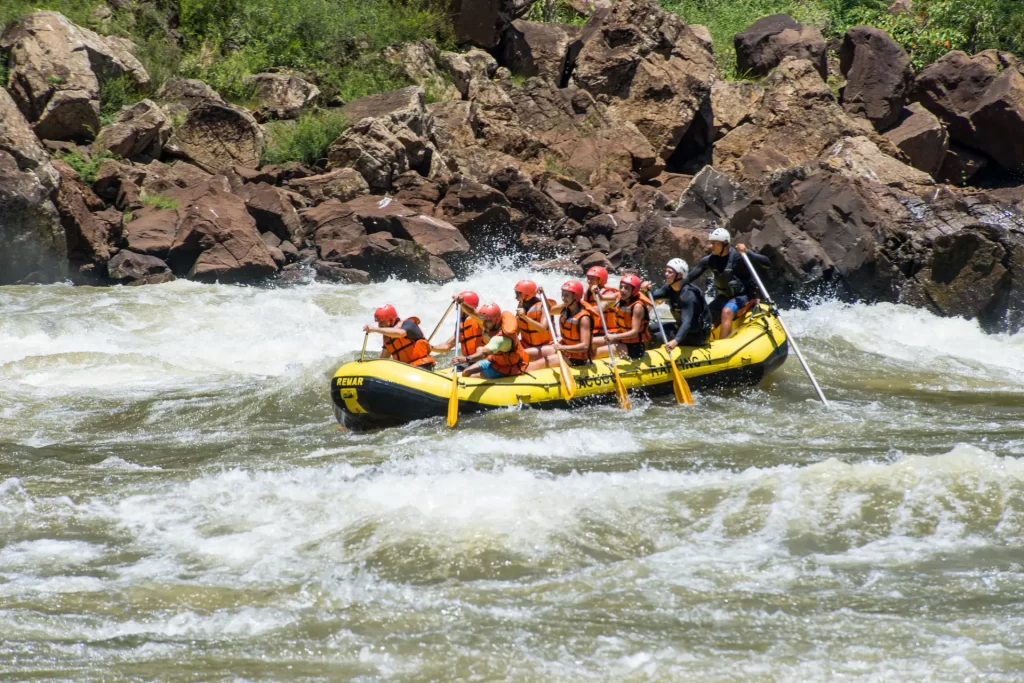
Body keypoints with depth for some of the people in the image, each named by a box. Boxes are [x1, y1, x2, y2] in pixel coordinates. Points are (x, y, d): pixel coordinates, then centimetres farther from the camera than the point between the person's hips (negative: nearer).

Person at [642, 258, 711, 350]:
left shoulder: (688, 294, -27)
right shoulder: (670, 288, 0)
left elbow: (687, 322, -38)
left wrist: (676, 341, -53)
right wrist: (647, 290, -27)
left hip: (697, 335, -9)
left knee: (656, 337, -22)